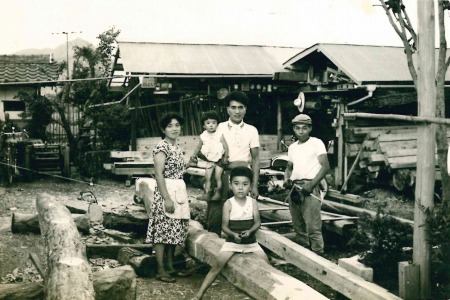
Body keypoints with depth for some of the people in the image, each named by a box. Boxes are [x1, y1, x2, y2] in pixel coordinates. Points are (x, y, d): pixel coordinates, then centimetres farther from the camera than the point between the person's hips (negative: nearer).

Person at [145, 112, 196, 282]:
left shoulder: (177, 148, 15)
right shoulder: (162, 147, -11)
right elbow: (159, 174, -17)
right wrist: (167, 198, -22)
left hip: (179, 192, 9)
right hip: (166, 192, -9)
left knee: (174, 231, 12)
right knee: (163, 230, -4)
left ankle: (170, 267, 21)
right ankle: (160, 270, 2)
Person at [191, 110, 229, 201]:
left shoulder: (219, 135, -6)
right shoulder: (203, 136, 2)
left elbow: (226, 146, -8)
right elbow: (198, 147, 10)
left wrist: (225, 157, -18)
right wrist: (194, 155, -5)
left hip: (219, 160, -3)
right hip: (208, 160, 3)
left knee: (218, 177, -8)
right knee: (207, 178, -2)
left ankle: (218, 193, 2)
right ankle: (207, 194, 0)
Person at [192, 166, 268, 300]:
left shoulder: (253, 202, -3)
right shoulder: (228, 204, -9)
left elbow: (257, 222, -2)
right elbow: (224, 226, -8)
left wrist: (250, 231, -22)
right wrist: (233, 234, -26)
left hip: (251, 241, 2)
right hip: (232, 241, -2)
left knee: (265, 263, -8)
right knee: (218, 264, -15)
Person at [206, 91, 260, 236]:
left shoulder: (251, 130, 6)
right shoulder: (219, 128, 4)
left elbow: (255, 159, 7)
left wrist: (254, 185, 1)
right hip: (222, 176, -1)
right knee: (215, 216, -2)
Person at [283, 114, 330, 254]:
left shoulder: (316, 143, -1)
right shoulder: (292, 147, 17)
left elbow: (325, 166, -7)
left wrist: (311, 184, -16)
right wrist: (286, 179, 3)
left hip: (309, 189, -6)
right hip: (294, 188, 7)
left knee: (313, 227, -12)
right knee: (298, 226, 12)